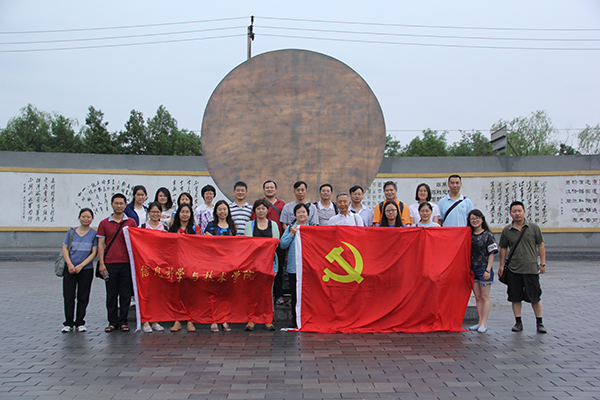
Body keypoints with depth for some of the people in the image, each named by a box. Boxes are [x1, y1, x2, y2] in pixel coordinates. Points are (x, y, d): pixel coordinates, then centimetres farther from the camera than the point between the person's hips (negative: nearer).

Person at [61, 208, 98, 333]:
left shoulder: (94, 233, 1)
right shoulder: (71, 231, 6)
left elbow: (94, 252, -3)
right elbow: (65, 248, 2)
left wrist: (80, 266, -11)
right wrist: (70, 264, -11)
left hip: (86, 270, -1)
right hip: (70, 269, 1)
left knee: (83, 297, 5)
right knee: (68, 296, 1)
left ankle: (80, 322, 16)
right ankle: (68, 323, 12)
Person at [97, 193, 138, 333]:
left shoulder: (131, 222, 7)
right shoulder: (104, 223, 8)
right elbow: (100, 244, 5)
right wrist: (101, 263, -4)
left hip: (127, 263, 0)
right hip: (109, 264, 0)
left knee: (125, 294, 3)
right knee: (111, 294, 6)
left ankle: (123, 321, 13)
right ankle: (112, 322, 15)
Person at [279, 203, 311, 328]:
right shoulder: (290, 228, 9)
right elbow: (282, 244, 1)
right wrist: (292, 234, -8)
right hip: (294, 266, 0)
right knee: (295, 295, 4)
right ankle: (295, 321, 14)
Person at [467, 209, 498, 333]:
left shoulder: (488, 235, -5)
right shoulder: (469, 235, 8)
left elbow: (492, 254, -6)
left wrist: (488, 270, -13)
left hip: (484, 269, -5)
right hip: (473, 270, 5)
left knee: (484, 297, 0)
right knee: (477, 297, 8)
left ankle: (483, 323, 1)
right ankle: (480, 322, 14)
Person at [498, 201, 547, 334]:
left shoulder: (533, 227, 1)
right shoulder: (506, 230, 4)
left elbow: (540, 245, 6)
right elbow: (503, 248, 12)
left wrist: (542, 263, 2)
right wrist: (501, 265, 9)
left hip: (531, 268, -1)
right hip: (513, 269, 2)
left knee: (535, 297, 2)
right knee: (515, 297, 7)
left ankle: (539, 323, 15)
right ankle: (518, 322, 18)